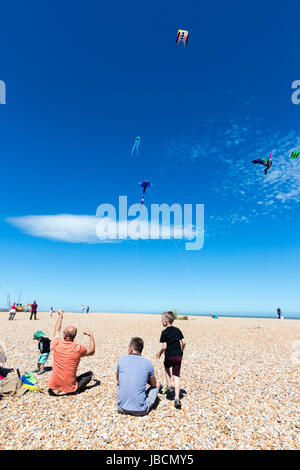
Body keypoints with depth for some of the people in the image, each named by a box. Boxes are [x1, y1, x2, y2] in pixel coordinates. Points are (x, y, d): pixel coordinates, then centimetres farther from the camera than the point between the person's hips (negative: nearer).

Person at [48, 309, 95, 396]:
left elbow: (57, 330, 12)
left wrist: (60, 315, 24)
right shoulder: (78, 348, -14)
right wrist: (91, 336, 12)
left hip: (54, 387, 3)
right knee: (90, 373, 14)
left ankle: (56, 390, 12)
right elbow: (92, 352, 8)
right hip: (70, 388, -3)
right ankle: (75, 389, 1)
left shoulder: (57, 344, -9)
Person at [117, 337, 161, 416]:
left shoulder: (121, 360, -4)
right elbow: (153, 384, 11)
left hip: (122, 408, 2)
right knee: (157, 384, 19)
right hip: (140, 411, -2)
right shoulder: (147, 363, -6)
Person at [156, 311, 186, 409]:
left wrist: (159, 353, 4)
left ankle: (169, 386, 24)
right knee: (176, 377, 6)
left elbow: (164, 346, -14)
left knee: (166, 367, 29)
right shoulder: (177, 330, 6)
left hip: (169, 356, -3)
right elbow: (184, 342, 6)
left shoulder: (164, 332, -10)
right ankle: (177, 399, -2)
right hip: (178, 356, 4)